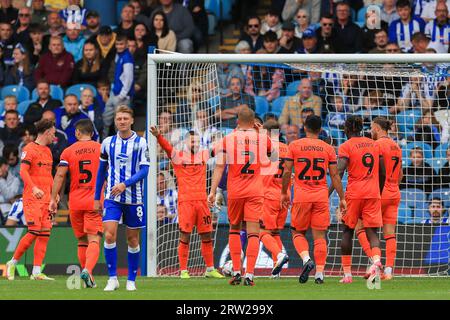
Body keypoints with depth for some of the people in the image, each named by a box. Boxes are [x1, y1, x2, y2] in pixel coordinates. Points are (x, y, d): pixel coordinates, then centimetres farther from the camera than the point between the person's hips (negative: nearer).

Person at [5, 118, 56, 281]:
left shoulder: (48, 151, 19)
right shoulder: (30, 149, -7)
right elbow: (23, 171, -17)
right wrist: (34, 188, -30)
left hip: (46, 198, 8)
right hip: (32, 198, -8)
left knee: (45, 234, 0)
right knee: (34, 232, -13)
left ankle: (36, 272, 1)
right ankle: (13, 263, 3)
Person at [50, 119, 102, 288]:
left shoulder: (68, 152, 2)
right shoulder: (101, 149, 2)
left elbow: (60, 176, -2)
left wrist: (53, 199, 3)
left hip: (75, 203, 1)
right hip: (95, 202, -1)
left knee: (82, 241, 13)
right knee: (94, 240, -9)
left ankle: (87, 275, 13)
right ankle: (88, 270, -32)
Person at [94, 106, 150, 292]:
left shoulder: (140, 143, -2)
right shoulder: (108, 143, 6)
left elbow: (144, 170, -9)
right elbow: (101, 171, 14)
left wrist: (125, 184, -23)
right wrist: (97, 197, 14)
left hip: (134, 198, -1)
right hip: (112, 198, 1)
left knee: (132, 240, 6)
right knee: (109, 235, -15)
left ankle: (131, 280, 17)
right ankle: (112, 278, -9)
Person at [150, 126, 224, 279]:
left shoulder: (203, 155, 13)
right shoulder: (177, 156, 0)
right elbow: (166, 146, -16)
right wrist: (158, 136, -35)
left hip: (202, 200, 4)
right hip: (185, 201, -4)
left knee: (206, 236, 8)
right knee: (185, 236, -4)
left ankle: (210, 269, 17)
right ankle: (183, 271, 1)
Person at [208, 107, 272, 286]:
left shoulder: (228, 139, 0)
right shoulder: (262, 138, 2)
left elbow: (219, 166, -5)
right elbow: (271, 150, 25)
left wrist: (213, 191, -4)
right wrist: (259, 131, 26)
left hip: (234, 191, 0)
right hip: (255, 191, 0)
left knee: (234, 229, 17)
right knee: (253, 232, -2)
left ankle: (236, 271, 10)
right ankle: (249, 274, -12)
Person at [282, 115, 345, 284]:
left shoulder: (294, 146, 1)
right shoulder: (328, 149, 4)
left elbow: (287, 172, 0)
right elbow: (335, 175, 3)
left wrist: (284, 193, 12)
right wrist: (342, 198, 8)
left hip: (301, 195, -1)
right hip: (321, 196, 1)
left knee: (298, 232, 11)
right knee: (320, 235, 4)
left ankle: (306, 259, -14)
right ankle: (319, 273, 0)